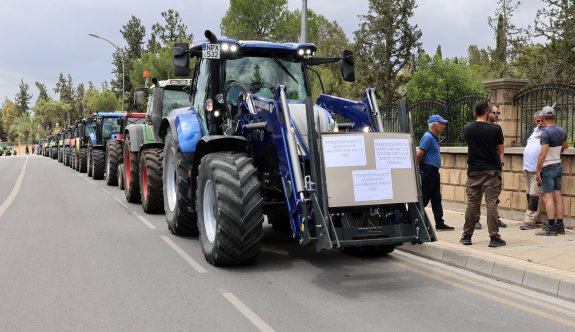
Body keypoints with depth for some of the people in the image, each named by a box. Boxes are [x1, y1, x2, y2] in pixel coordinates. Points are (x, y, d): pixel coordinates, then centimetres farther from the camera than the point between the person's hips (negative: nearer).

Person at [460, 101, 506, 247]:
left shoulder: (467, 129, 2)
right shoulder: (495, 129, -9)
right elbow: (500, 150, 1)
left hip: (473, 171, 3)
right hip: (491, 171, -3)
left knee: (472, 204, 9)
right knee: (491, 203, -1)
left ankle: (467, 236, 13)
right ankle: (494, 237, 0)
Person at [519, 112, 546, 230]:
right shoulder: (535, 131, 21)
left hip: (537, 169, -8)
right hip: (527, 167, 8)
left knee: (535, 195, -8)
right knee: (529, 194, 9)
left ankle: (529, 220, -9)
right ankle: (536, 219, 16)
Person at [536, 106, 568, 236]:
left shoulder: (546, 132, -17)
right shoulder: (562, 131, 7)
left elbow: (543, 153, -21)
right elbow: (565, 146, 26)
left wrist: (538, 170, -15)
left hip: (548, 167, -8)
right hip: (559, 165, 8)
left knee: (548, 197, -6)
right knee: (557, 196, 9)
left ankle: (551, 227, -8)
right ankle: (559, 226, 12)